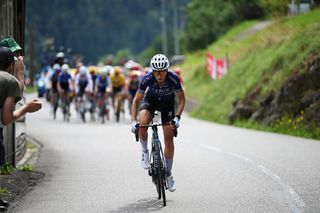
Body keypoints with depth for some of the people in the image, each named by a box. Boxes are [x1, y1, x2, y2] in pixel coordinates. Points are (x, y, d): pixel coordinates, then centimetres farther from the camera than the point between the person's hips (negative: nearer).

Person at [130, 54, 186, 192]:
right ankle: (145, 151, -6)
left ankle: (168, 174, 13)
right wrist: (133, 121, -31)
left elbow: (182, 99, -18)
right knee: (142, 123, -32)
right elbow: (136, 100, -21)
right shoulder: (147, 79, -31)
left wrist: (177, 117, -32)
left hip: (167, 103, 0)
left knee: (169, 140, -2)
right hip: (151, 100, 0)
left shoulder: (173, 79, -32)